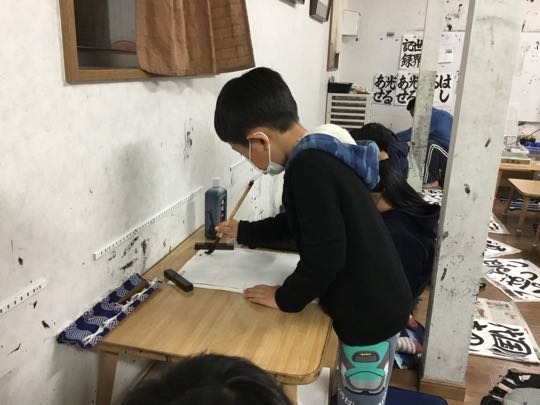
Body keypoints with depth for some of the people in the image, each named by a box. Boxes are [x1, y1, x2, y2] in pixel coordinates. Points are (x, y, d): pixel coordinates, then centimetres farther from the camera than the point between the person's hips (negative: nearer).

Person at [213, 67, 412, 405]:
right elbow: (301, 221, 20)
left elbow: (324, 255, -28)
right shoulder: (321, 153, 6)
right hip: (373, 302, 9)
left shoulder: (309, 167, -27)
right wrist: (245, 232, 27)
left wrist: (285, 298, -11)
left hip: (370, 312, -9)